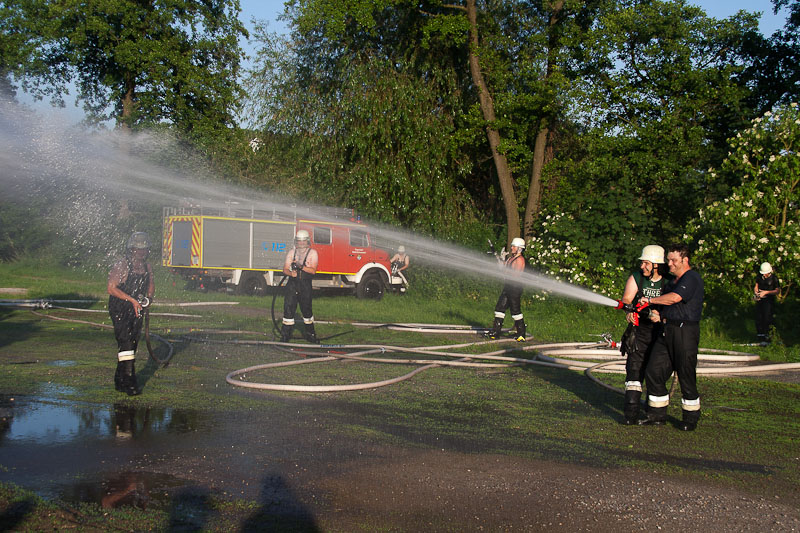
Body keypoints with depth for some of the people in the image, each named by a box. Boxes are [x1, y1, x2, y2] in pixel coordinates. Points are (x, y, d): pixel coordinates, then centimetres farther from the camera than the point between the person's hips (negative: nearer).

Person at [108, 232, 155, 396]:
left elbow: (151, 286, 22)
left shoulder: (147, 267, 8)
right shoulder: (121, 266, -12)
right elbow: (111, 288, -17)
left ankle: (120, 381, 19)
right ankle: (129, 382, -18)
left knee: (132, 344, 8)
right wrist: (132, 300, -23)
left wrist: (148, 297, -1)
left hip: (137, 310, 6)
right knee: (125, 342, -15)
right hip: (119, 310, -6)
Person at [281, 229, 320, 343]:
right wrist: (291, 273, -18)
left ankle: (310, 334, 21)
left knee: (306, 309, 5)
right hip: (292, 284, 1)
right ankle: (285, 334, 0)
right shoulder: (291, 252, 8)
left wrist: (301, 266, -23)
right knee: (288, 307, -6)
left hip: (305, 285, -1)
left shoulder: (312, 253, 2)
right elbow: (285, 269, 4)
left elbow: (313, 270, -9)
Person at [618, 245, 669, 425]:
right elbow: (626, 300, -9)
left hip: (660, 332, 0)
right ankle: (631, 413, -8)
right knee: (634, 369, -8)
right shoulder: (635, 278, 0)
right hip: (639, 331, 0)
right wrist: (629, 313, -31)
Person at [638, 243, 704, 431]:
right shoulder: (671, 281, 21)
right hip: (666, 331, 9)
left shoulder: (692, 278, -8)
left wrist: (650, 300, -9)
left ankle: (691, 419, 9)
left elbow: (675, 298, -22)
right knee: (654, 372, 4)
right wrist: (657, 315, 2)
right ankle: (657, 414, 14)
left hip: (685, 331, -9)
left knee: (686, 377, -3)